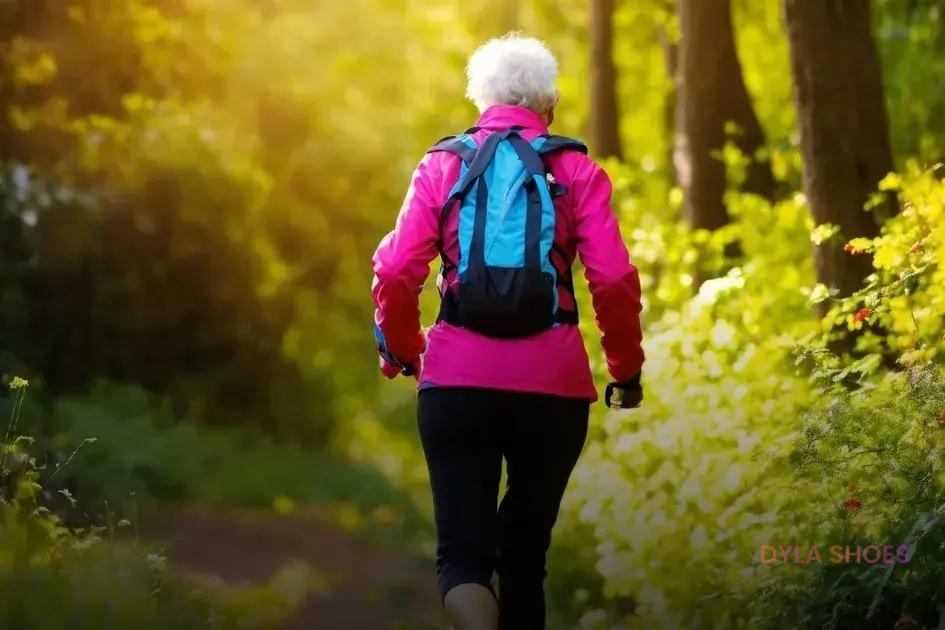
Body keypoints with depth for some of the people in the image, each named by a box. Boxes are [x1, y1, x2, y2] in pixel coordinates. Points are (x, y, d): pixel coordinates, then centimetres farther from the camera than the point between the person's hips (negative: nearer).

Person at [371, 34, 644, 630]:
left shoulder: (442, 166, 7)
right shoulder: (576, 171, 5)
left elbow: (395, 273, -3)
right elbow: (615, 280, -6)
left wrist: (401, 351, 13)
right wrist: (626, 368, 8)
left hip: (457, 381, 0)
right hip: (553, 383, 0)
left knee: (463, 550, -2)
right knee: (526, 546, 17)